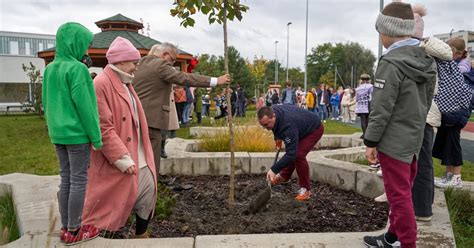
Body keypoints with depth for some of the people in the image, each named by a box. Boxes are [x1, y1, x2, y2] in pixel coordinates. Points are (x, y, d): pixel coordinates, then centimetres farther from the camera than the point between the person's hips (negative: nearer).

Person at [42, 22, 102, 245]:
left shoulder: (50, 68, 10)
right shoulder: (77, 68, -14)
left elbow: (46, 103, 15)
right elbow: (83, 104, -18)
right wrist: (96, 136, -12)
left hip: (58, 133, 8)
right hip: (77, 133, -8)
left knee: (65, 179, 13)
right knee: (78, 180, 2)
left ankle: (65, 228, 22)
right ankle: (74, 231, 11)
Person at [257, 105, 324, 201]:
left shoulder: (288, 126, -43)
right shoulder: (272, 111, -18)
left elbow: (291, 153, -42)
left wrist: (273, 170, -42)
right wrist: (278, 137, 5)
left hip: (314, 129, -9)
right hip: (302, 127, 9)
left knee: (298, 155, -22)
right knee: (292, 152, 13)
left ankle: (305, 189, -8)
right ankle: (284, 176, 36)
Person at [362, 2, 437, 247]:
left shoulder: (391, 63, -18)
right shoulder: (427, 61, 8)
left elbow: (381, 108, -19)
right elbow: (426, 102, 14)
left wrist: (370, 141, -11)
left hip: (393, 141, -9)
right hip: (413, 138, 9)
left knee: (399, 195, 2)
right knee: (402, 192, 17)